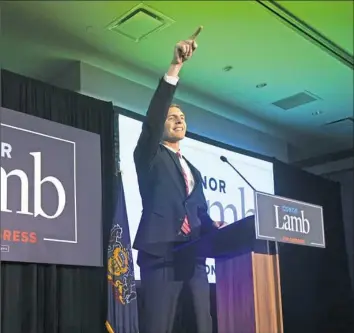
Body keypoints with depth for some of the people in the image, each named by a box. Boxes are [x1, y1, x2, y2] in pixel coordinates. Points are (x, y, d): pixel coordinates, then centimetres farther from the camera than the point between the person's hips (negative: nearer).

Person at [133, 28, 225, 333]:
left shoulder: (194, 171, 27)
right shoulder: (149, 156, 10)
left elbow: (201, 213, 21)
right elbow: (152, 118, -8)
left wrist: (214, 227, -3)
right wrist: (175, 67, -15)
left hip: (193, 256, 6)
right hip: (161, 253, -6)